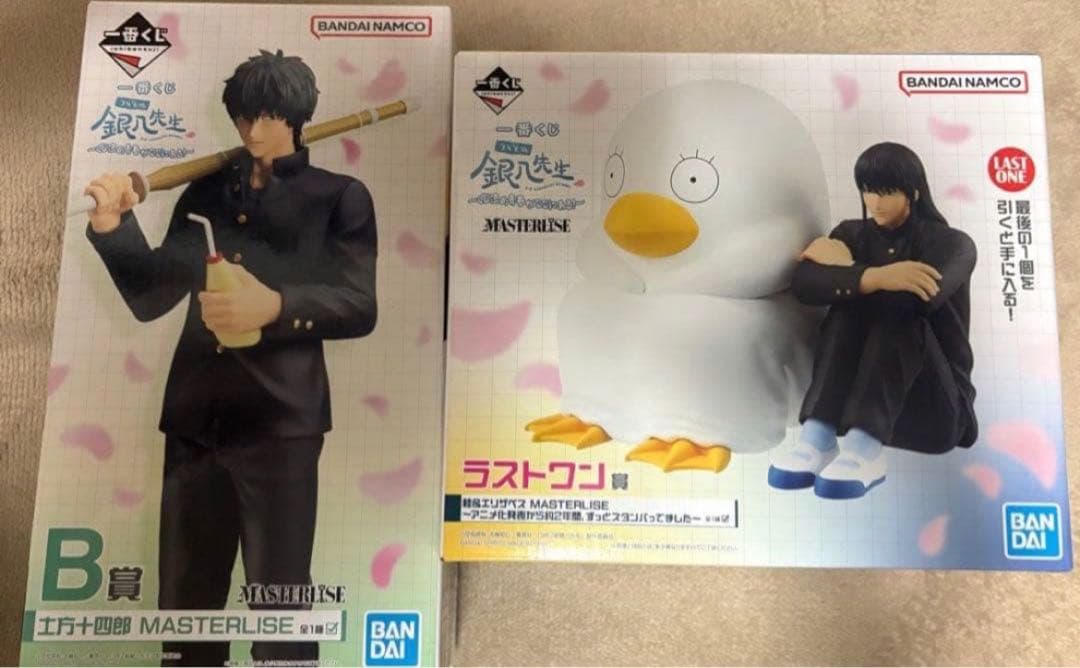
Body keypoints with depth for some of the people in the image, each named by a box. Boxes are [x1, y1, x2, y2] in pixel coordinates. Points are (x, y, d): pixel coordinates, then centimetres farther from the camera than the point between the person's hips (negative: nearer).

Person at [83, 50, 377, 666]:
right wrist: (112, 227, -1)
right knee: (184, 602, 12)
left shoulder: (339, 197, 6)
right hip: (195, 417, 5)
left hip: (280, 419, -4)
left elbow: (360, 307, -5)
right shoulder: (207, 192, 18)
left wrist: (276, 305, -21)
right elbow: (151, 296, 15)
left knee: (280, 605, -2)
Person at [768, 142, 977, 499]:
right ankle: (818, 438, -39)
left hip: (932, 407, -2)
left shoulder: (951, 242, -1)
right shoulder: (853, 234, 7)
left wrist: (845, 268, -14)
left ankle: (864, 449, -47)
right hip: (858, 393, 2)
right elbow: (803, 284, -15)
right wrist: (875, 277, -29)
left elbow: (923, 297, -25)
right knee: (848, 306, -22)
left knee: (900, 315, -28)